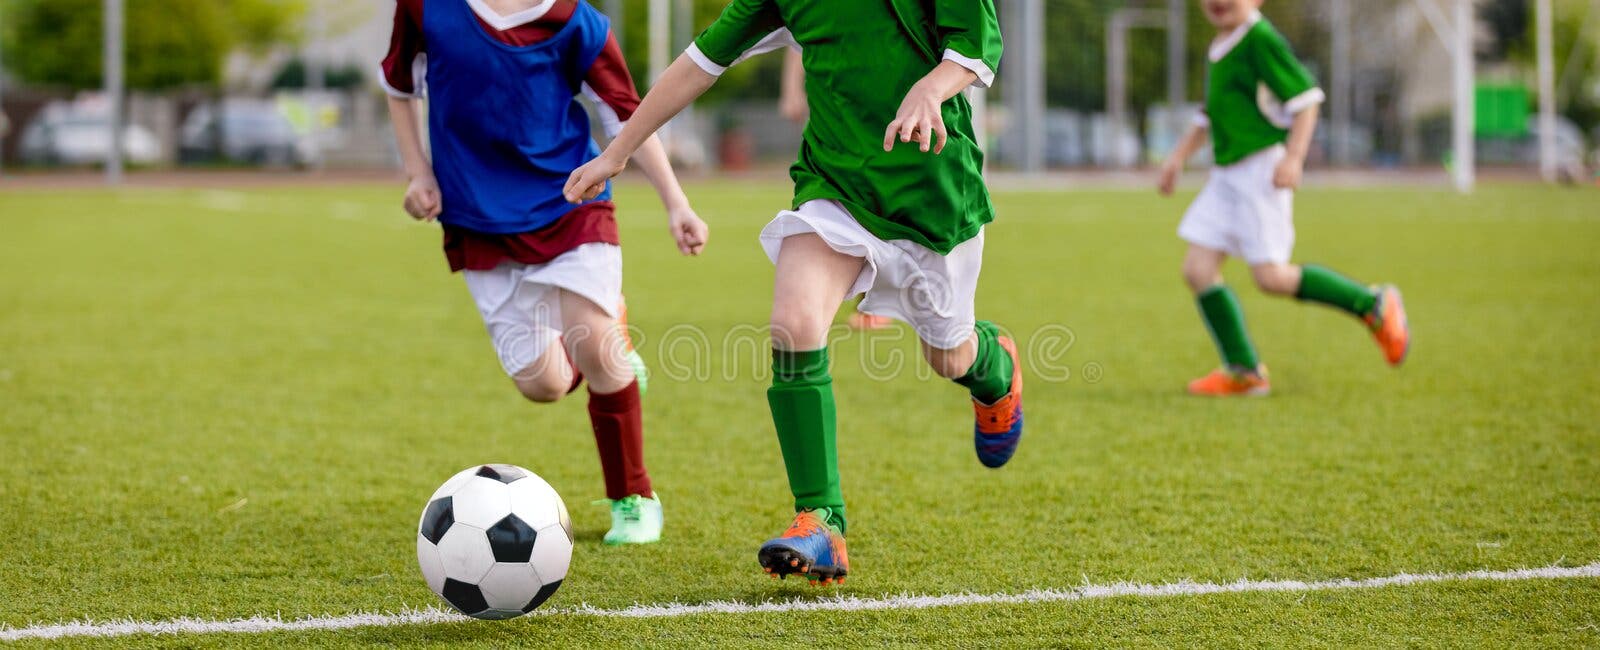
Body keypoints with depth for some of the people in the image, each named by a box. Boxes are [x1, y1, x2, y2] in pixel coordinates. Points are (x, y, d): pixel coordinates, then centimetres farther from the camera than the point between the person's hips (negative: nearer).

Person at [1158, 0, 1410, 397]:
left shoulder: (1260, 39, -12)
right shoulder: (1220, 47, 16)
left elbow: (1306, 97, -15)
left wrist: (1293, 157, -21)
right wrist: (1179, 157, 26)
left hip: (1261, 168, -9)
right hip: (1226, 174, 9)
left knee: (1271, 276, -11)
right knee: (1197, 269, -1)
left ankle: (1374, 306, 6)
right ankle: (1242, 371, 7)